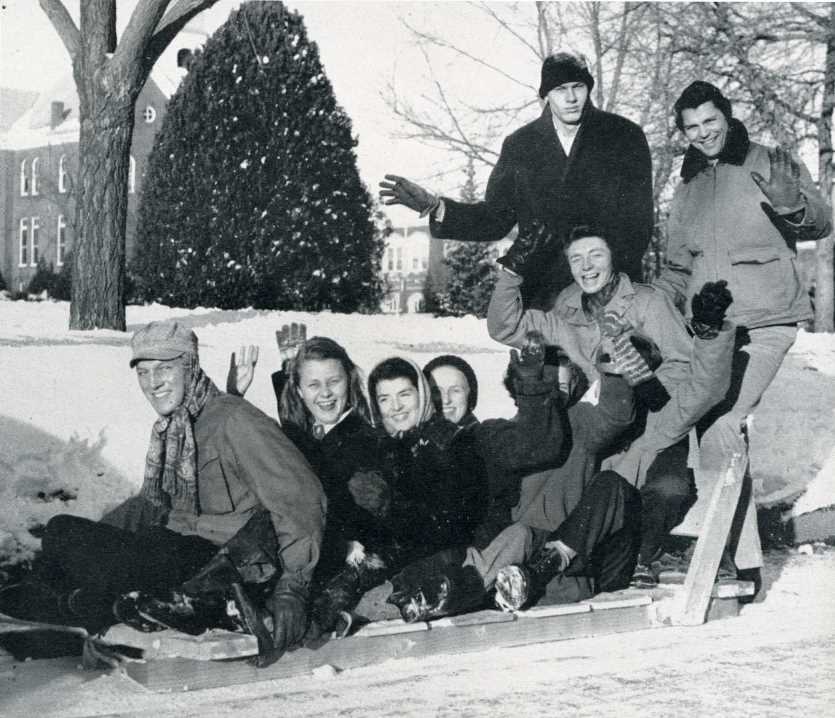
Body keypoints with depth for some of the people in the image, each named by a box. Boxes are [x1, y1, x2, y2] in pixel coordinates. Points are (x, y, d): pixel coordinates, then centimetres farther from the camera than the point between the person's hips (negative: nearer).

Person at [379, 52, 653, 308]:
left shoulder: (625, 137, 2)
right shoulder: (520, 146, 9)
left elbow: (638, 222, -1)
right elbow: (496, 218, 12)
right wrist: (433, 207, -1)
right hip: (540, 297, 2)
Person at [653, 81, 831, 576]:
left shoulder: (769, 165, 3)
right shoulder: (687, 188, 20)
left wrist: (791, 202, -28)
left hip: (763, 324, -6)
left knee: (719, 425, -19)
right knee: (713, 427, -2)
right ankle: (741, 554, 5)